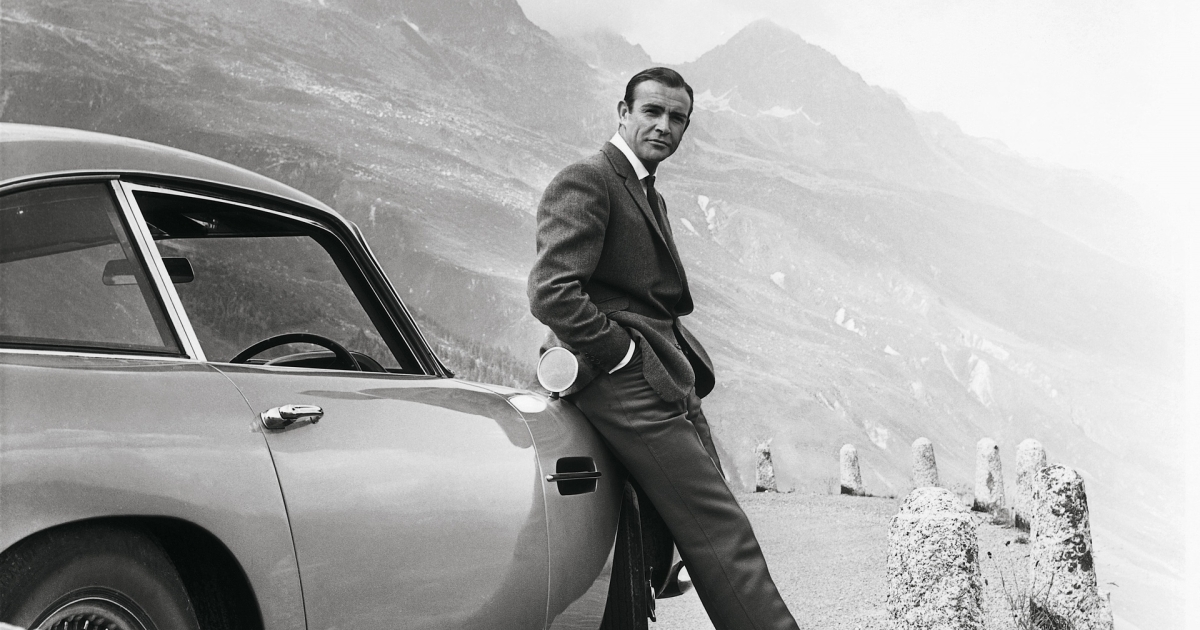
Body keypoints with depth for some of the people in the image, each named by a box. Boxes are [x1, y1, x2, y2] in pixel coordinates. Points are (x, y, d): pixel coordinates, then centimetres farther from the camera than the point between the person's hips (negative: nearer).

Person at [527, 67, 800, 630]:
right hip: (630, 390, -10)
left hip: (670, 389, 10)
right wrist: (625, 355, -14)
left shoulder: (649, 195, 24)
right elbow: (551, 293, -19)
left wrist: (684, 361, 11)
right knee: (723, 536, -13)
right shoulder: (585, 182, -7)